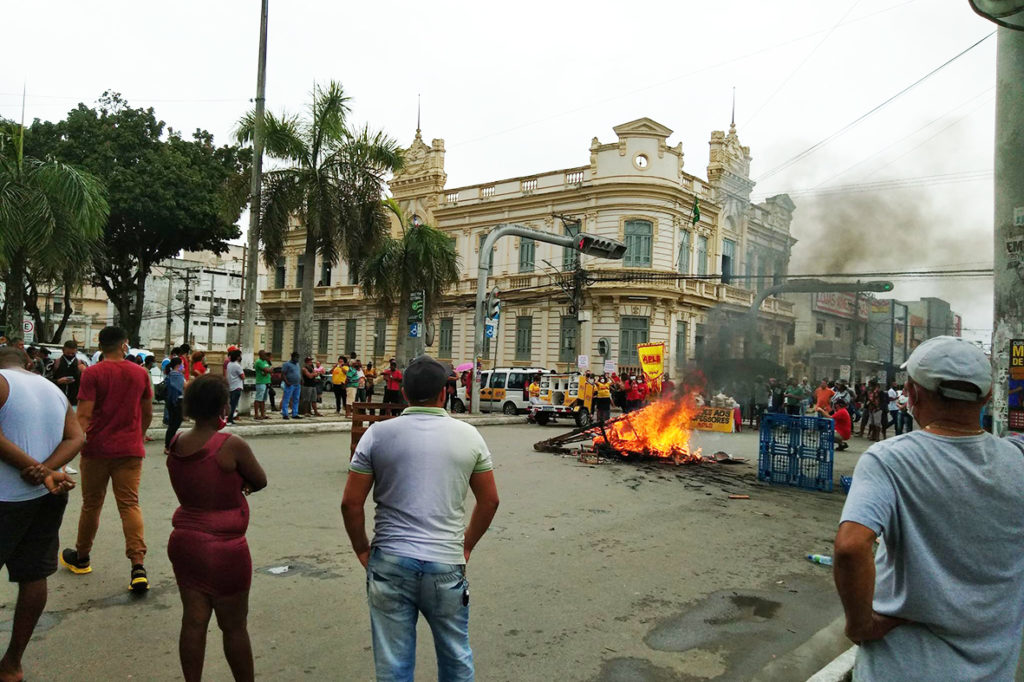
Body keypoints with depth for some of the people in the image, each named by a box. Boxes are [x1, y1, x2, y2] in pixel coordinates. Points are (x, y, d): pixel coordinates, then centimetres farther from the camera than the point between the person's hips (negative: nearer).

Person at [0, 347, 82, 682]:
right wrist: (45, 471, -11)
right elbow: (77, 437, 2)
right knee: (33, 576, 11)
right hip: (49, 495, 7)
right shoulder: (55, 390, 14)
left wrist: (37, 468, -18)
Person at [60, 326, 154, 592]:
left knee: (91, 504, 14)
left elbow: (84, 415, -14)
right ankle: (138, 567, -11)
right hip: (130, 450, 2)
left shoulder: (92, 373, -6)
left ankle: (81, 557, 34)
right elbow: (147, 414, 12)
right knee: (129, 505, 1)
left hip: (97, 449, -1)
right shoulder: (140, 373, 3)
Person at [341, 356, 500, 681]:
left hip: (390, 564, 0)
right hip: (447, 565, 1)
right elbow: (490, 500, 7)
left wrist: (362, 551, 10)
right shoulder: (469, 436, 1)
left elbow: (351, 502, -3)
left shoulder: (378, 434, -3)